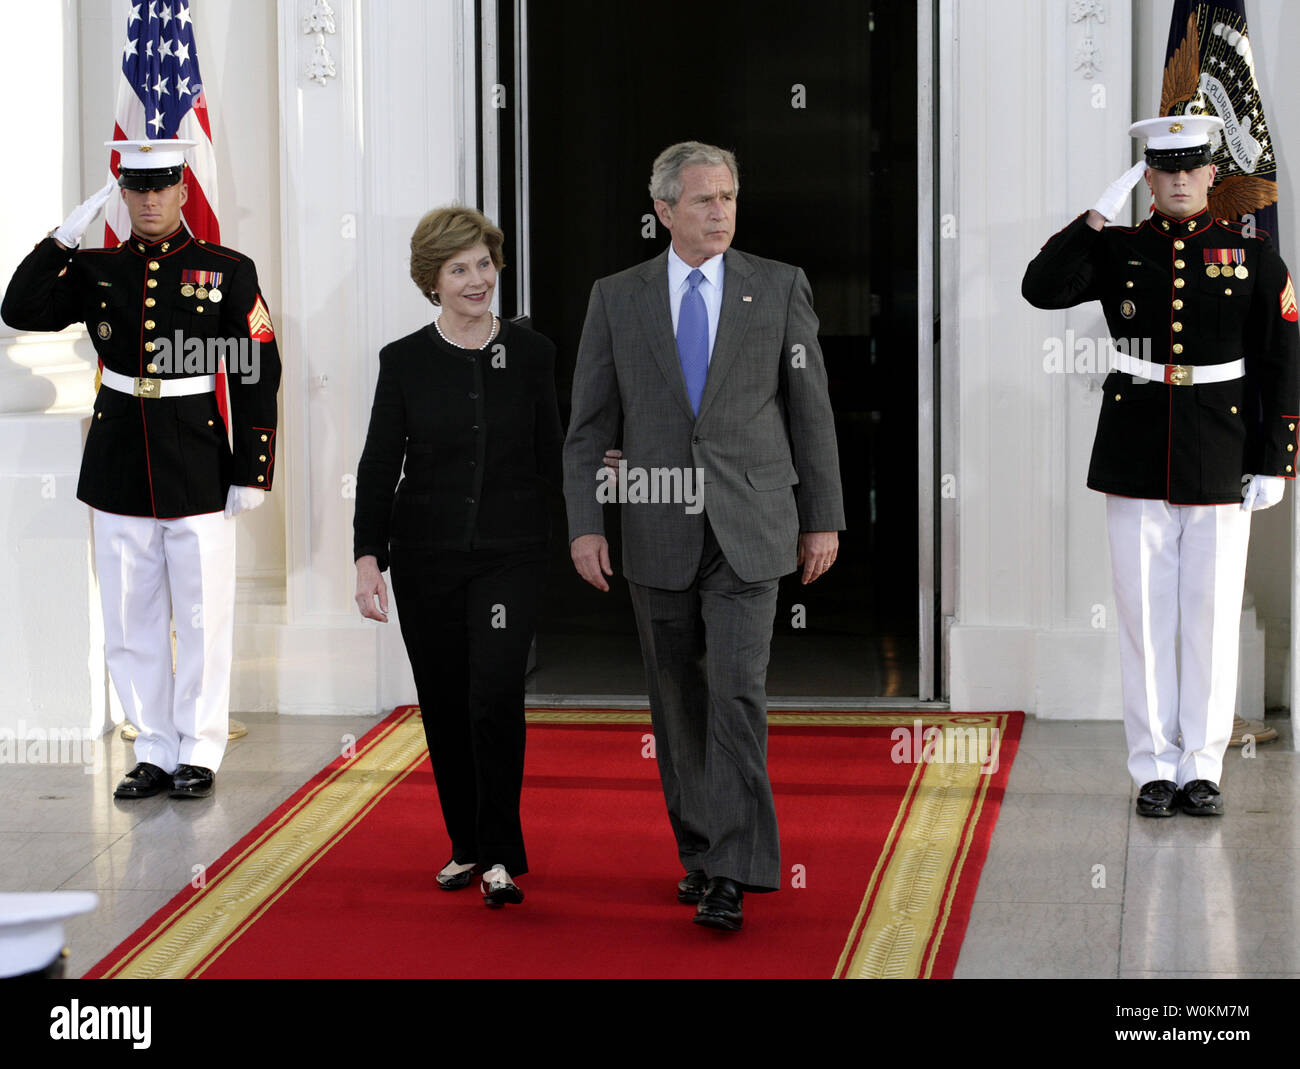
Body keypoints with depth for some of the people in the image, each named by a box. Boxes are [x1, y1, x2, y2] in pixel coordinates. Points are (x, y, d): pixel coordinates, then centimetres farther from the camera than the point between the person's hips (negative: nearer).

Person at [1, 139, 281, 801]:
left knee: (203, 616, 2)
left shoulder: (229, 272, 0)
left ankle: (199, 752, 12)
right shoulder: (96, 271, 7)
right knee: (130, 620, 7)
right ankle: (155, 752, 16)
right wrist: (66, 236, -10)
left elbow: (258, 375, -1)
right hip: (119, 467, 3)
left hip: (200, 468, -3)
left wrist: (252, 472, -5)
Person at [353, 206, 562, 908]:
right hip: (427, 556, 1)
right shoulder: (405, 361, 1)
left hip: (510, 553, -1)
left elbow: (549, 460, 9)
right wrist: (368, 557, -8)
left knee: (495, 696, -14)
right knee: (444, 705, 7)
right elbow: (379, 466, 0)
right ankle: (466, 846, 23)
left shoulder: (531, 354, 3)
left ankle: (501, 856, -5)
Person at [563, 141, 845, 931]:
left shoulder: (780, 287, 3)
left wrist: (824, 517, 4)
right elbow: (590, 423, 5)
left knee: (738, 691, -12)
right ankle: (700, 852, 23)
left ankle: (732, 875, -11)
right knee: (678, 703, 9)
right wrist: (585, 524, -4)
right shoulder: (617, 298, 4)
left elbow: (812, 410, 6)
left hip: (748, 531, -2)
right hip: (659, 534, 2)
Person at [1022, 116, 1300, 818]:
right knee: (1145, 615, 3)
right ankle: (1155, 769, 10)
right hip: (1135, 457, 1)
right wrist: (1100, 213, -12)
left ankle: (1203, 770, 11)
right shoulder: (1118, 252, 5)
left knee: (1212, 615, 3)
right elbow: (1041, 288, -11)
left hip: (1222, 462, 0)